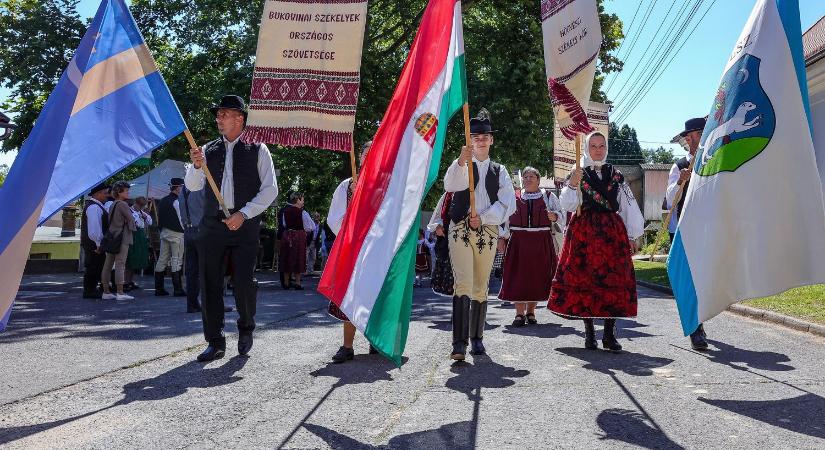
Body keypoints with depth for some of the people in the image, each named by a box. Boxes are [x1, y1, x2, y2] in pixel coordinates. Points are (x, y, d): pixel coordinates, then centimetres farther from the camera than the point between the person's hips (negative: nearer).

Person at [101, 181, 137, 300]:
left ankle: (106, 292, 14)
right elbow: (131, 219, -10)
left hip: (111, 237, 9)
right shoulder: (122, 204, -12)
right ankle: (120, 293, -8)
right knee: (120, 265, -8)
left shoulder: (112, 205, 15)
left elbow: (110, 221, 15)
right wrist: (133, 229, 9)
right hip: (122, 238, -9)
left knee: (108, 265, 9)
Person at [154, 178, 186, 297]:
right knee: (176, 260, -6)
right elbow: (182, 218, -14)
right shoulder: (177, 202, -12)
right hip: (176, 233, -8)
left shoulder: (162, 201, 14)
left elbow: (159, 218, 18)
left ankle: (159, 288, 11)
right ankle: (177, 289, -6)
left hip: (164, 232, 8)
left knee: (162, 260, 8)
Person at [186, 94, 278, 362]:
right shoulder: (209, 150, 14)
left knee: (244, 281, -9)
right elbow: (193, 186, 9)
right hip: (212, 225, 3)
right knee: (209, 283, 2)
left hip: (244, 226, -3)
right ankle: (215, 342, 13)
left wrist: (244, 214, -11)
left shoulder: (257, 150, 4)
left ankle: (246, 327, 20)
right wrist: (197, 166, -12)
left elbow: (270, 189, -2)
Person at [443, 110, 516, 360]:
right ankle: (459, 342, -18)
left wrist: (483, 218, -8)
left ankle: (477, 339, 18)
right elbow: (450, 185, -15)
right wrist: (461, 163, -33)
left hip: (488, 231, 3)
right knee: (463, 285, -15)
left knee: (481, 288, 8)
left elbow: (508, 204, 5)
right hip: (461, 229, -3)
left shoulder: (499, 171, 16)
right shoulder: (461, 165, 9)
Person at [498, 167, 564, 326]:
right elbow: (506, 219, 12)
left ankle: (530, 311, 15)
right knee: (518, 276, -6)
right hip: (518, 241, 0)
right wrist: (503, 237, 4)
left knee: (537, 276, 2)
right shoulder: (514, 198, 12)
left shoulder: (548, 197, 11)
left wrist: (554, 216, -13)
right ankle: (520, 313, 0)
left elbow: (562, 216, 8)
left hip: (541, 243, 0)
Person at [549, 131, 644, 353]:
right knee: (584, 280, -3)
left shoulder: (616, 175, 14)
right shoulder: (578, 174, 8)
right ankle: (589, 332, 8)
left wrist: (632, 236, 7)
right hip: (584, 233, -2)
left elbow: (629, 206, 12)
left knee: (613, 280, -4)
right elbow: (567, 205, -2)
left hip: (612, 232, 2)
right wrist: (572, 185, -18)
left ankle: (610, 334, 1)